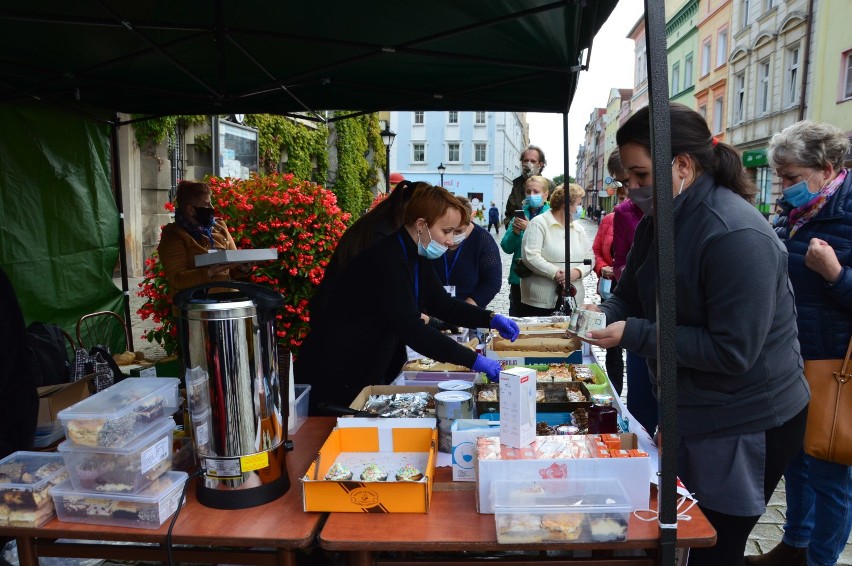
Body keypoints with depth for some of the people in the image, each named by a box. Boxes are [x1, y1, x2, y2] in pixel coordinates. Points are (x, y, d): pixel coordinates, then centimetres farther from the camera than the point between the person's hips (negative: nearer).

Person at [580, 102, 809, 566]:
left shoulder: (737, 236, -27)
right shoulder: (658, 223, 1)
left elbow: (732, 352, -29)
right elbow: (629, 298, 8)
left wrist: (634, 335, -28)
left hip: (747, 424, -8)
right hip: (688, 412, 8)